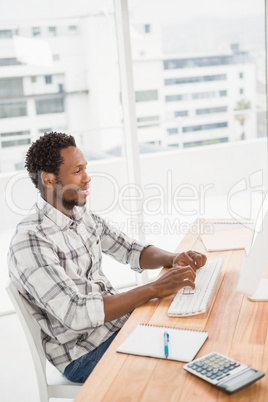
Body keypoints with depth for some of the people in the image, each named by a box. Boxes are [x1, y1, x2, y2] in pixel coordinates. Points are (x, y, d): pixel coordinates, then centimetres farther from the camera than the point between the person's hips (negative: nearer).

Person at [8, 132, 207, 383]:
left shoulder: (82, 216, 3)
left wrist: (173, 259, -10)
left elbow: (132, 251, 10)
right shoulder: (30, 242, -23)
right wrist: (155, 289, -29)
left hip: (119, 317, 8)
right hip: (84, 355, -7)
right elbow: (77, 315, -29)